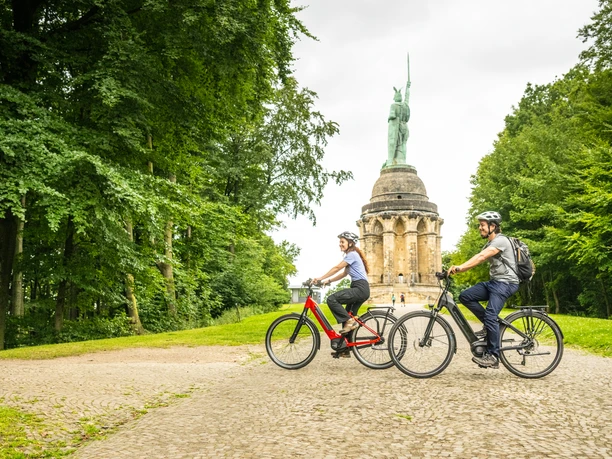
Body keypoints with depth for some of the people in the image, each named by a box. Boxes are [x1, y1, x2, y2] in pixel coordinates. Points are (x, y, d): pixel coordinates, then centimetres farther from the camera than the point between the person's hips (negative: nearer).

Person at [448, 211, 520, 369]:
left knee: (490, 316, -20)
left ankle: (493, 357, -14)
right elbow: (477, 259, 7)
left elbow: (480, 257, -26)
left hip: (506, 282, -9)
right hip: (494, 282, 9)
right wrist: (456, 269, -8)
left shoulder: (501, 240, -13)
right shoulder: (489, 244, 19)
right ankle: (489, 326, 3)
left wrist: (459, 267, -35)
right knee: (465, 296, -6)